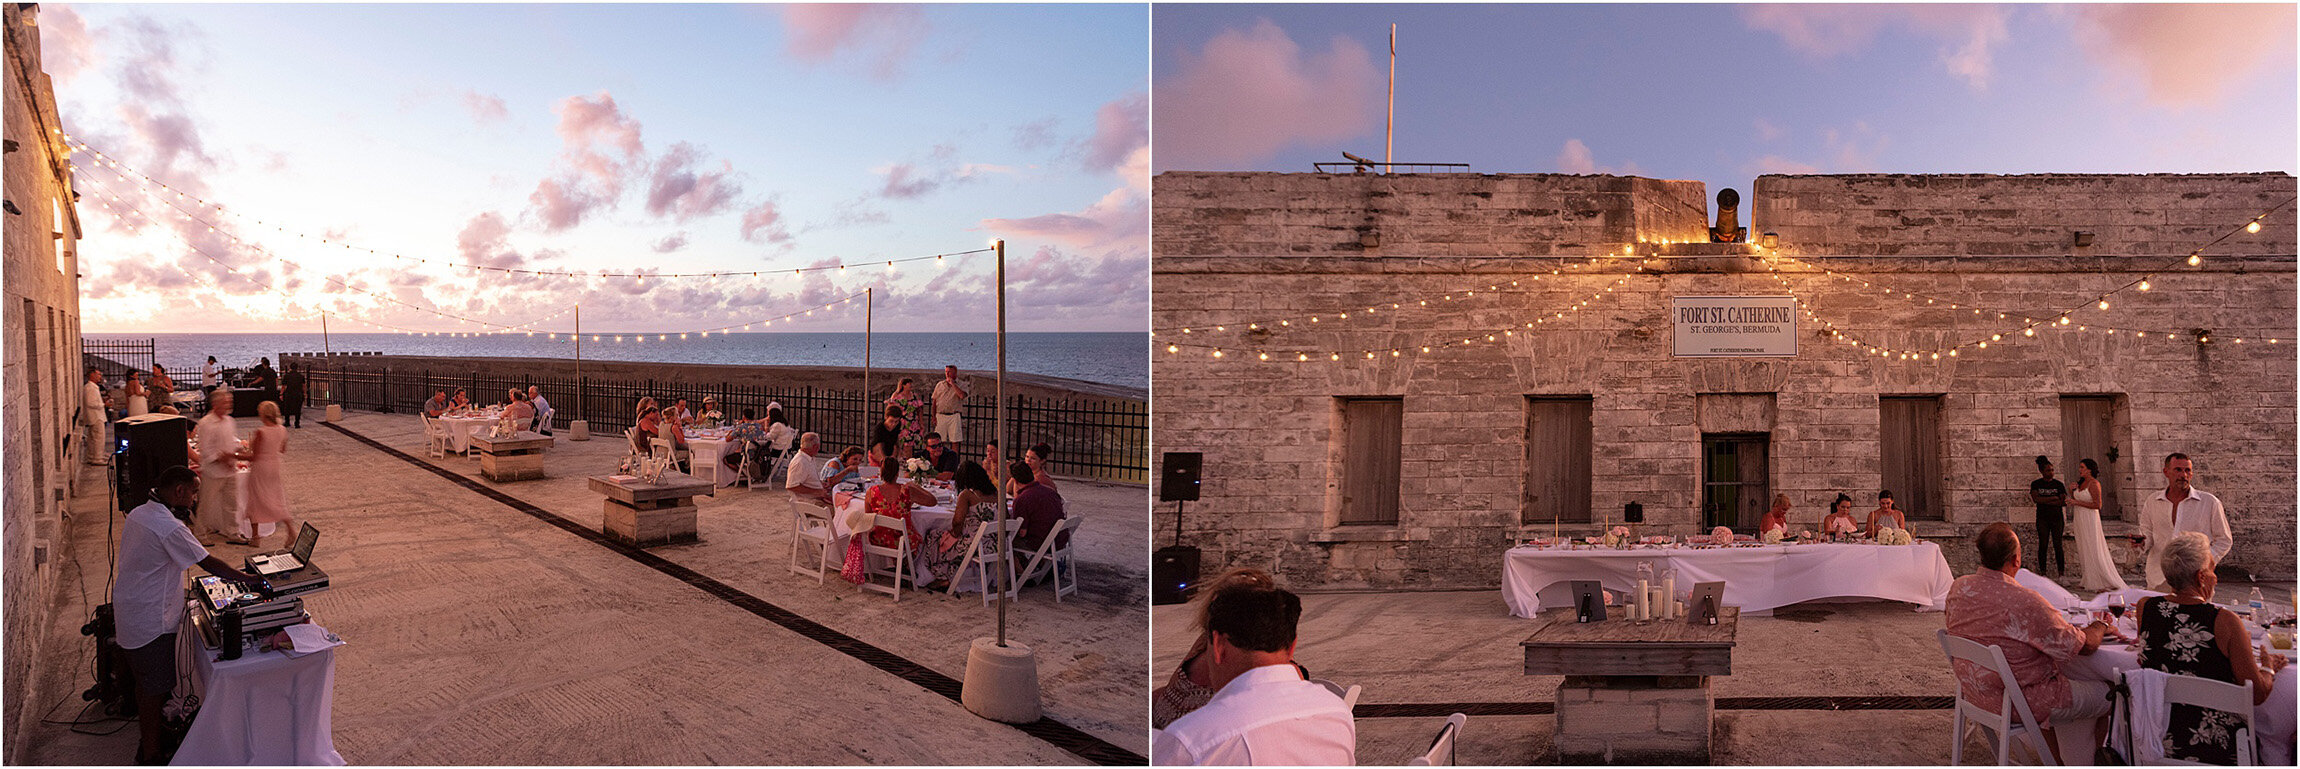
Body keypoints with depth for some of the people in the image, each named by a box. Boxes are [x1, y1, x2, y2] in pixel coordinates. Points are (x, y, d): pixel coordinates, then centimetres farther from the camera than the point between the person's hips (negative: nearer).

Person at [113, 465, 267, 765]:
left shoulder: (138, 514, 5)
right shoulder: (169, 527, -25)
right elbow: (207, 562, -19)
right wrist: (245, 578, -7)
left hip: (129, 613, 10)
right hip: (150, 623, -10)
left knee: (146, 682, 23)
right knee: (155, 687, 2)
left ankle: (148, 737, 38)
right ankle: (151, 755, 13)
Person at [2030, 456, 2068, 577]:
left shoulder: (2059, 484, 4)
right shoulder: (2035, 484, 4)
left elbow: (2064, 503, -6)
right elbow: (2035, 499, -11)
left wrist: (2046, 502, -17)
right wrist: (2054, 498, -13)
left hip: (2057, 518, 0)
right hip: (2042, 519, 0)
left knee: (2057, 545, -4)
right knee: (2043, 545, -3)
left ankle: (2061, 573, 0)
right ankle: (2042, 572, 0)